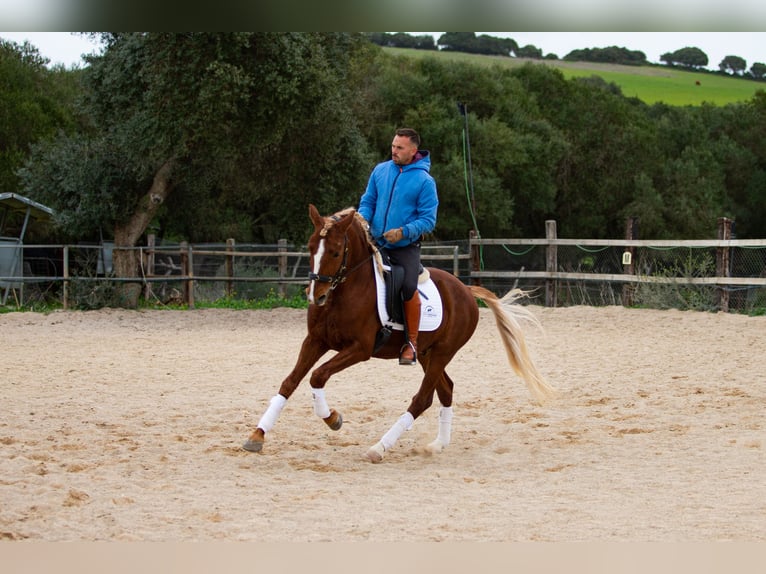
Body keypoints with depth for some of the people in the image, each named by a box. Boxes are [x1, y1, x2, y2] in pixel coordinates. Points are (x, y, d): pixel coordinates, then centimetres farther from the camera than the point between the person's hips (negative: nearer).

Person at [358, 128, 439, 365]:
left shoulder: (424, 181, -8)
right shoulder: (380, 170, 5)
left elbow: (428, 220, -9)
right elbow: (368, 201, 13)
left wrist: (403, 232, -23)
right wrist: (363, 220, -8)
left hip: (406, 247, -5)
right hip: (375, 242, 5)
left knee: (409, 287, -24)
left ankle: (411, 343, -13)